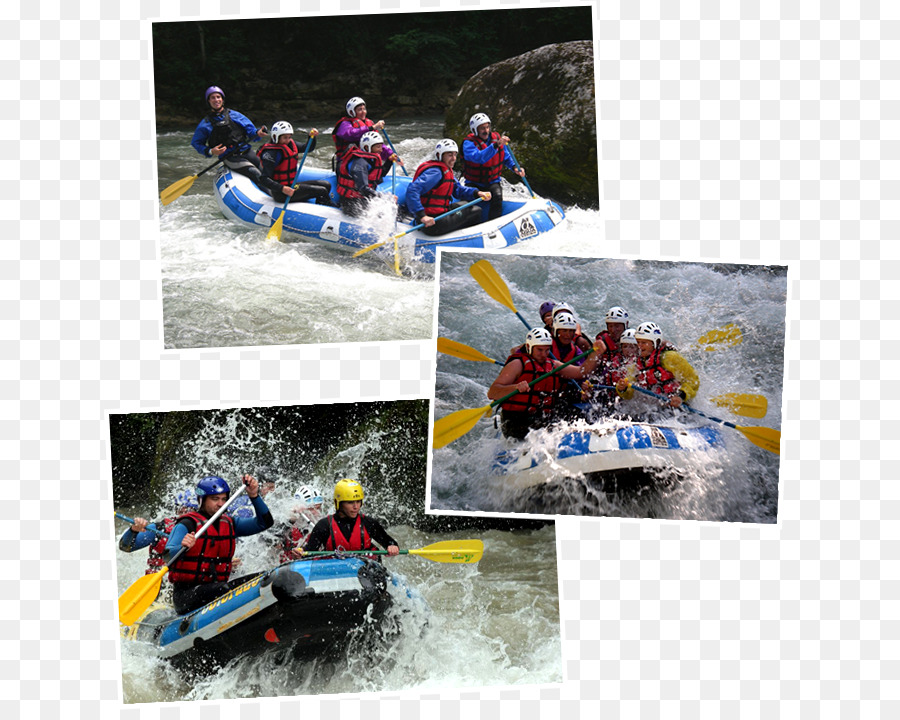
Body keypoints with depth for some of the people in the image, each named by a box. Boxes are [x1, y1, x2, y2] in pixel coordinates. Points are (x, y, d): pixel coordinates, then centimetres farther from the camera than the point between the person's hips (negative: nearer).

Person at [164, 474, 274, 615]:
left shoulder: (229, 524, 13)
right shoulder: (187, 525, -6)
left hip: (216, 586, 6)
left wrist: (254, 496, -7)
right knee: (224, 589, -35)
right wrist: (182, 548, -43)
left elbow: (266, 522, 7)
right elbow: (168, 557, -20)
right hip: (186, 594, -6)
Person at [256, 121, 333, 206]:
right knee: (323, 191, -14)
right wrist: (282, 189, -37)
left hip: (291, 185, 10)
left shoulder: (290, 145, 8)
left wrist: (311, 136, -2)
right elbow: (263, 179, -25)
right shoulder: (272, 153, -18)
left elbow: (308, 148, 20)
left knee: (326, 185, 7)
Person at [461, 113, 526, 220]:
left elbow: (506, 157, 19)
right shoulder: (468, 143, -12)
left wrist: (515, 168, -2)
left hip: (492, 182, 3)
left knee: (497, 196, -29)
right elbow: (479, 158, -34)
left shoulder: (497, 138, 3)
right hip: (474, 184, -2)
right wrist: (496, 145, -43)